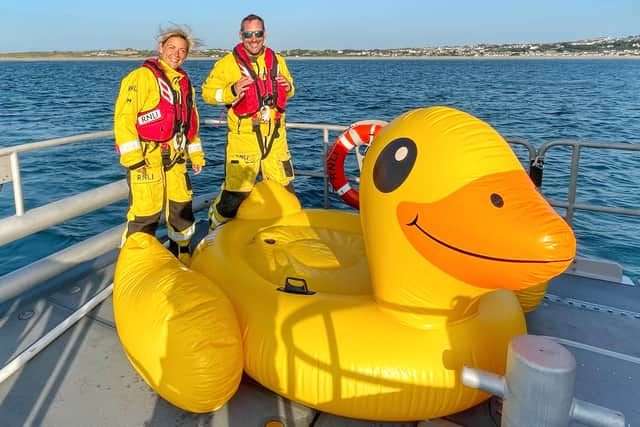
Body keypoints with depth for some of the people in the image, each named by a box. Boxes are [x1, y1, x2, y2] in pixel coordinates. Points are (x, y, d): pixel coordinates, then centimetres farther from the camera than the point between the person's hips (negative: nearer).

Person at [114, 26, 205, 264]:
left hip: (175, 158, 8)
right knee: (145, 214, -7)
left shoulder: (184, 82, 18)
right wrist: (133, 158, -20)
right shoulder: (142, 76, -7)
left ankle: (181, 255, 33)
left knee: (182, 207, 15)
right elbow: (124, 117, -14)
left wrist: (196, 154, 20)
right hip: (146, 158, -8)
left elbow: (190, 123, 25)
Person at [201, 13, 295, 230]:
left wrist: (288, 87, 0)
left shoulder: (276, 60, 10)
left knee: (284, 188, 15)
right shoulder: (227, 63, -5)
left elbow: (288, 90, 23)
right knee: (236, 192, -5)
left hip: (275, 137, 5)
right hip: (243, 138, -5)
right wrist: (232, 91, -23)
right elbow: (207, 92, -7)